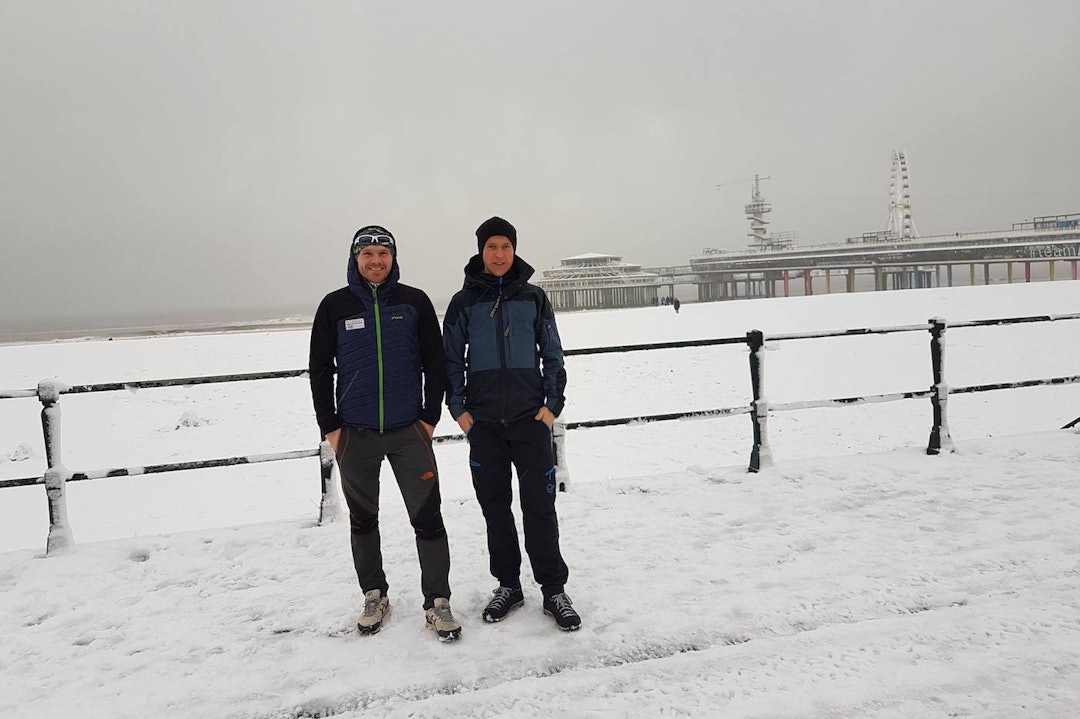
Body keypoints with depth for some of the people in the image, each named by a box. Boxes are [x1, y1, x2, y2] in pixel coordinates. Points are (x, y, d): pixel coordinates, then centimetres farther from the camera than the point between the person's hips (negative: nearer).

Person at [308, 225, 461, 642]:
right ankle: (374, 596, 29)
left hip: (409, 431, -1)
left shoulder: (414, 302, 2)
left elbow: (435, 363, 4)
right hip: (355, 435, 1)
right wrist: (330, 427, 0)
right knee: (363, 519, 12)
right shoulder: (335, 306, 2)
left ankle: (437, 602, 10)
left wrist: (429, 418, -1)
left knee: (427, 517, -2)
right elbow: (319, 369, 5)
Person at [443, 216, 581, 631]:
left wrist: (553, 404, -3)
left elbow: (552, 355, 7)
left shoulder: (533, 298, 5)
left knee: (539, 504, -2)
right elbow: (451, 360, 8)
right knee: (494, 504, 8)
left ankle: (553, 589, 10)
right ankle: (508, 585, 22)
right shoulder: (464, 302, 5)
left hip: (530, 417, -1)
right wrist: (458, 408, -1)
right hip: (482, 422, 1)